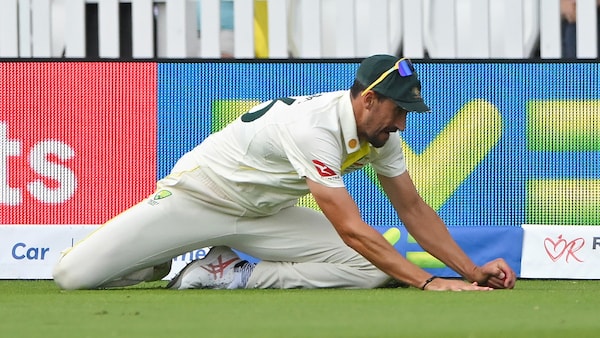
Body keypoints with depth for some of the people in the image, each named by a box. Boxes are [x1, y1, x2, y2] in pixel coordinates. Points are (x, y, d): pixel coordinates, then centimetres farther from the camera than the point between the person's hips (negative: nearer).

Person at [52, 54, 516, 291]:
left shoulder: (381, 133, -8)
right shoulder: (313, 127, -34)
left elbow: (413, 209, 1)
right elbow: (351, 231, -37)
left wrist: (472, 271, -10)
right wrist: (428, 282, -41)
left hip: (265, 214, 7)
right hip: (199, 195, -7)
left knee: (370, 270, -16)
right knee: (73, 276, -24)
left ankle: (232, 273, -5)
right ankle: (164, 260, 10)